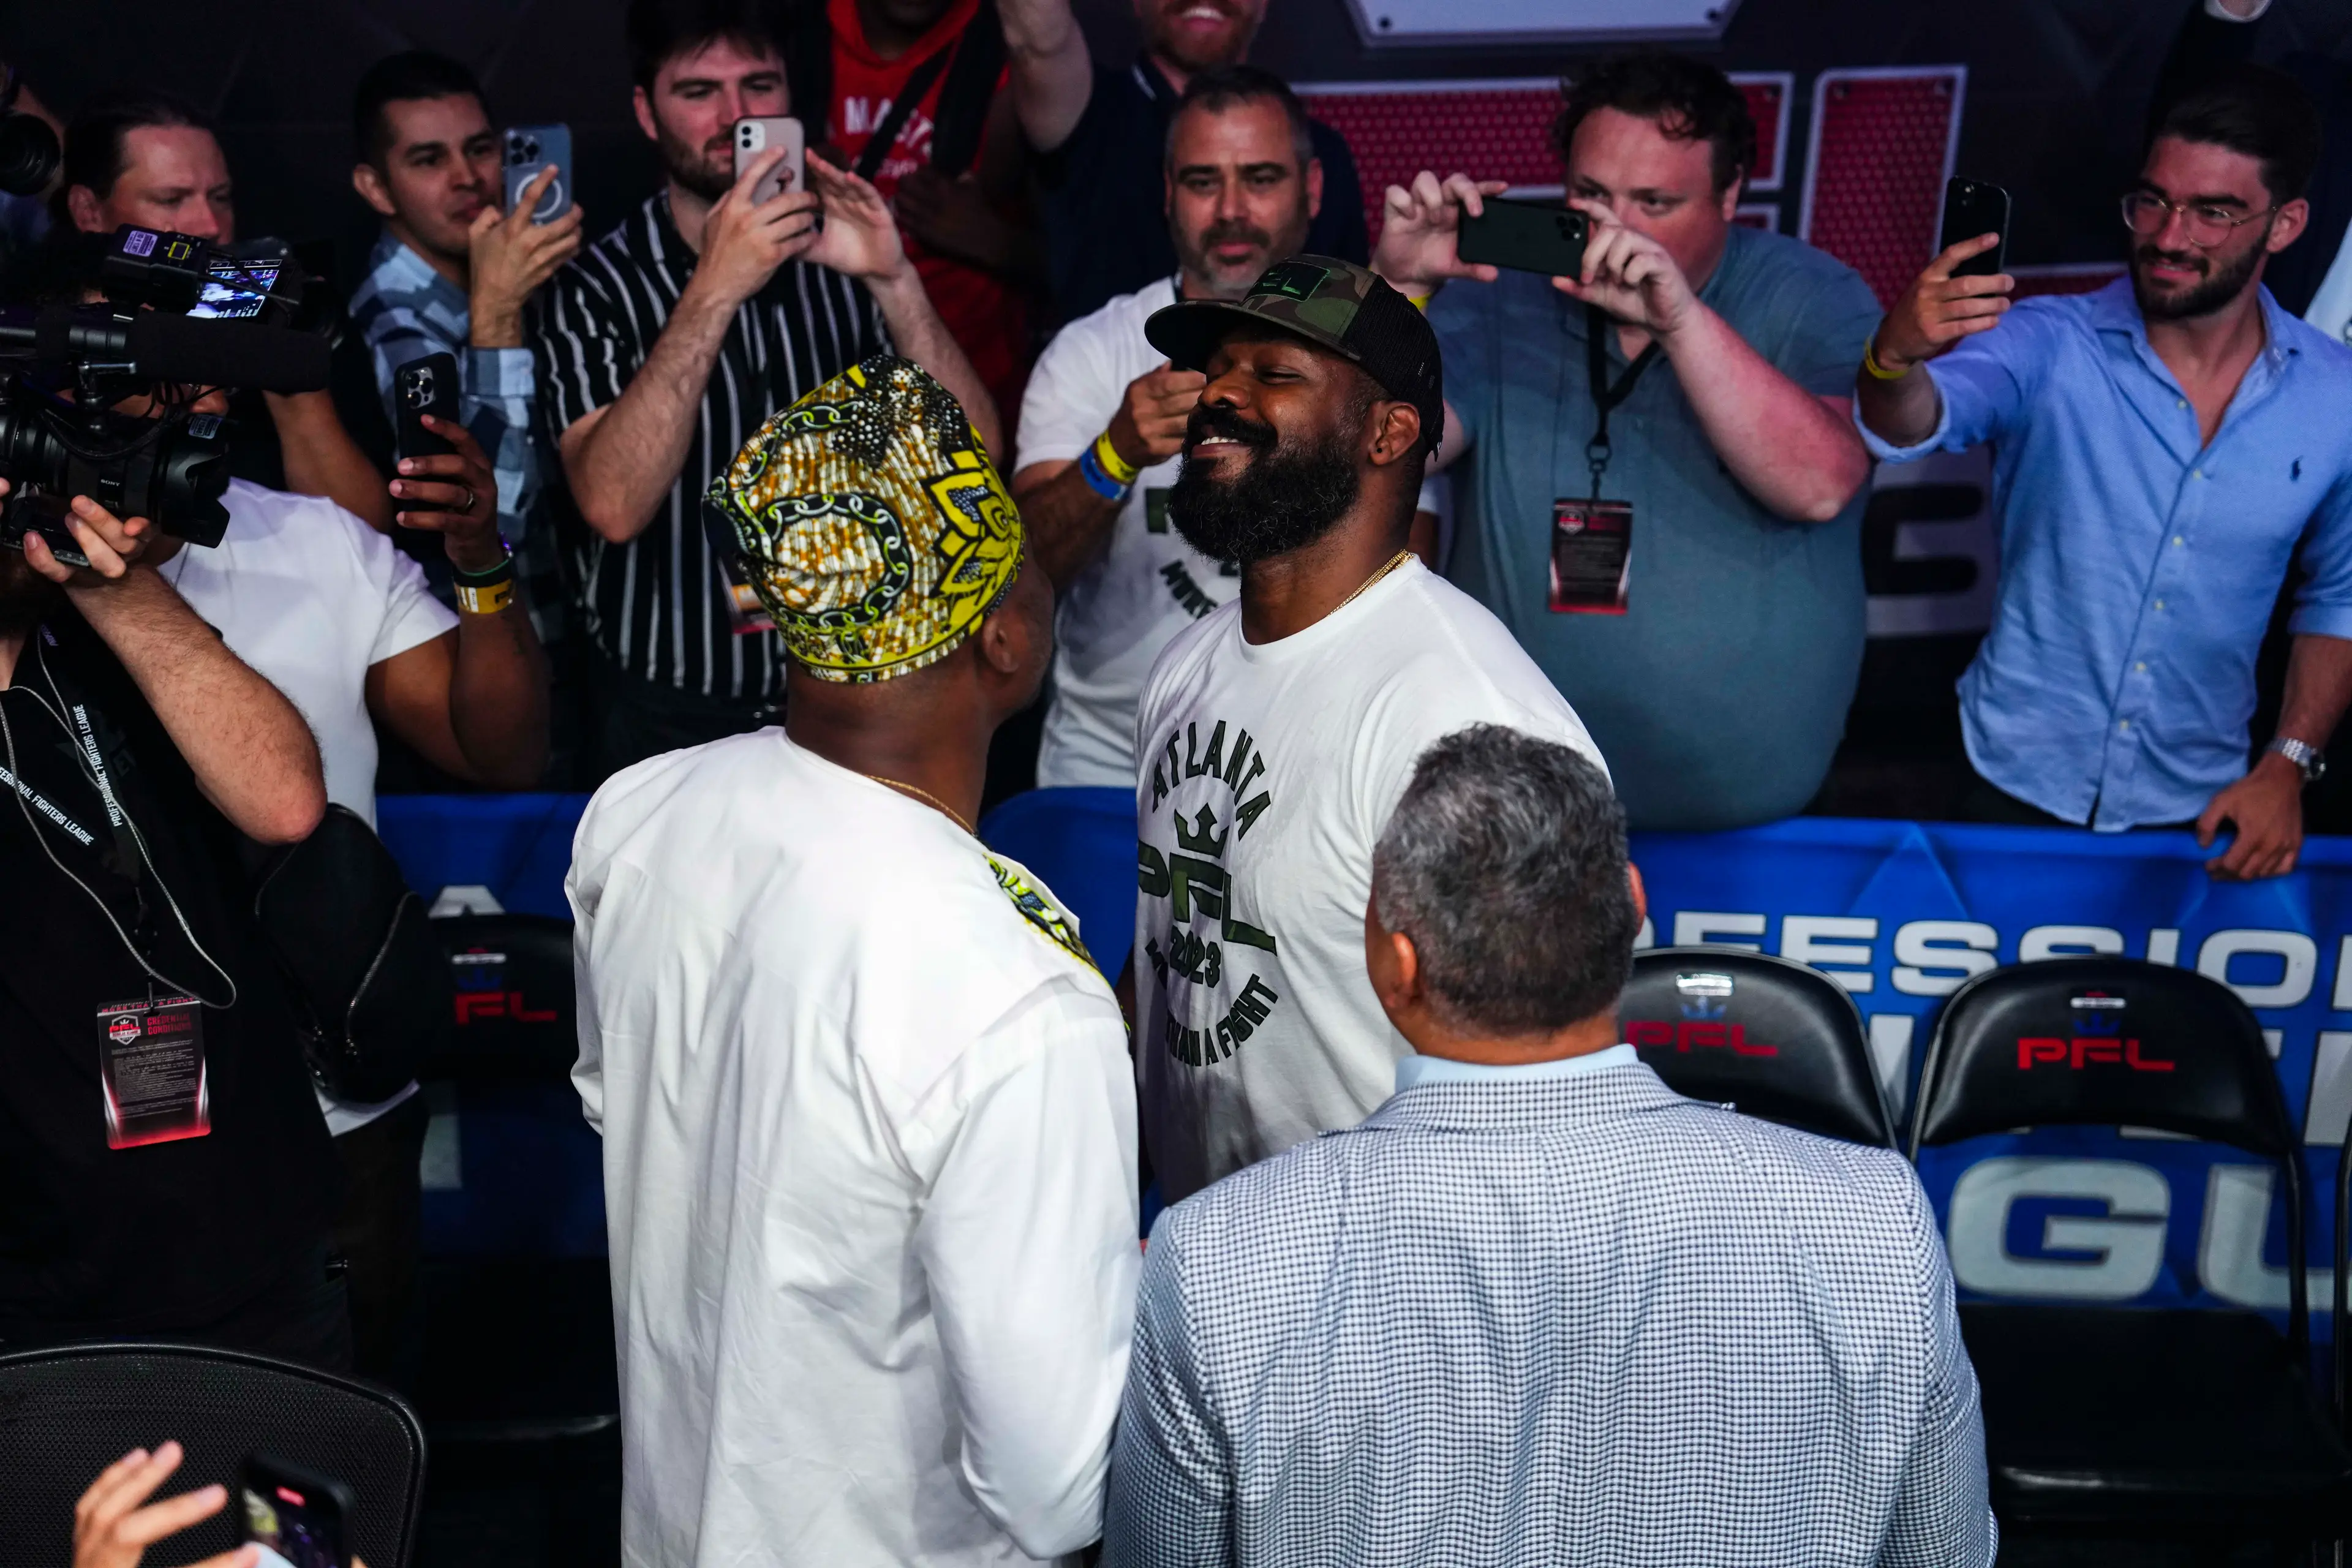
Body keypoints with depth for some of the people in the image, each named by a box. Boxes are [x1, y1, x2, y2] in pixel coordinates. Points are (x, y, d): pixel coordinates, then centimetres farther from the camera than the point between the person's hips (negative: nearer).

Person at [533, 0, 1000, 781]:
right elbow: (615, 506, -25)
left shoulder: (843, 258, -1)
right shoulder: (590, 288, -9)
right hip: (669, 721, -2)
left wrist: (894, 281, -23)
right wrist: (713, 292, -29)